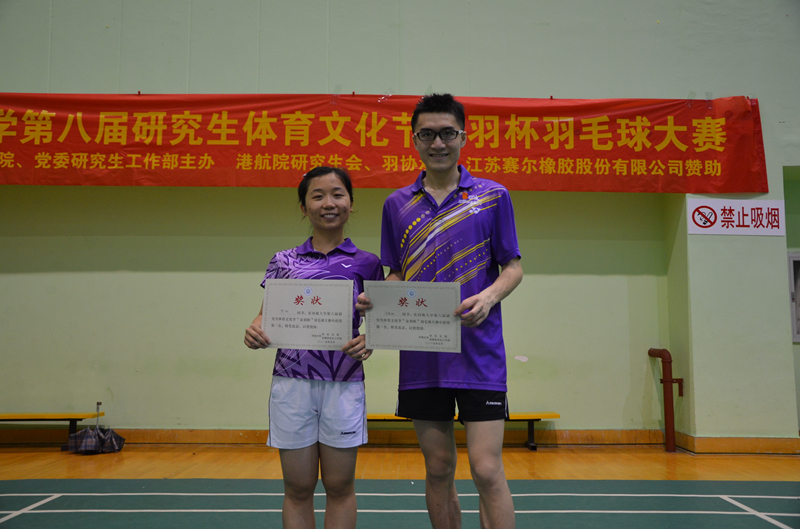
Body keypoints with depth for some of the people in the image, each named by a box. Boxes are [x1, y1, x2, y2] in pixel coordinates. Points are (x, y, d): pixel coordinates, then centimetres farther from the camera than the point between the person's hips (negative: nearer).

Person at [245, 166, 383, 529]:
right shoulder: (283, 261, 9)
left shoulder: (366, 263, 5)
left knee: (339, 486, 9)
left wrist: (368, 343, -14)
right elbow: (267, 314, 9)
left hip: (343, 383, -1)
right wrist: (254, 331, -13)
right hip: (292, 380, 1)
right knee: (297, 488, 9)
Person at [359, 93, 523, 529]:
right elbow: (397, 276, 15)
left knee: (486, 470, -5)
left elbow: (512, 267, 4)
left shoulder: (493, 196, 3)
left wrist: (488, 297, -17)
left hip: (479, 353, -3)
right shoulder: (397, 204, 9)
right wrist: (377, 299, -6)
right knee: (438, 470, 11)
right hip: (421, 357, 3)